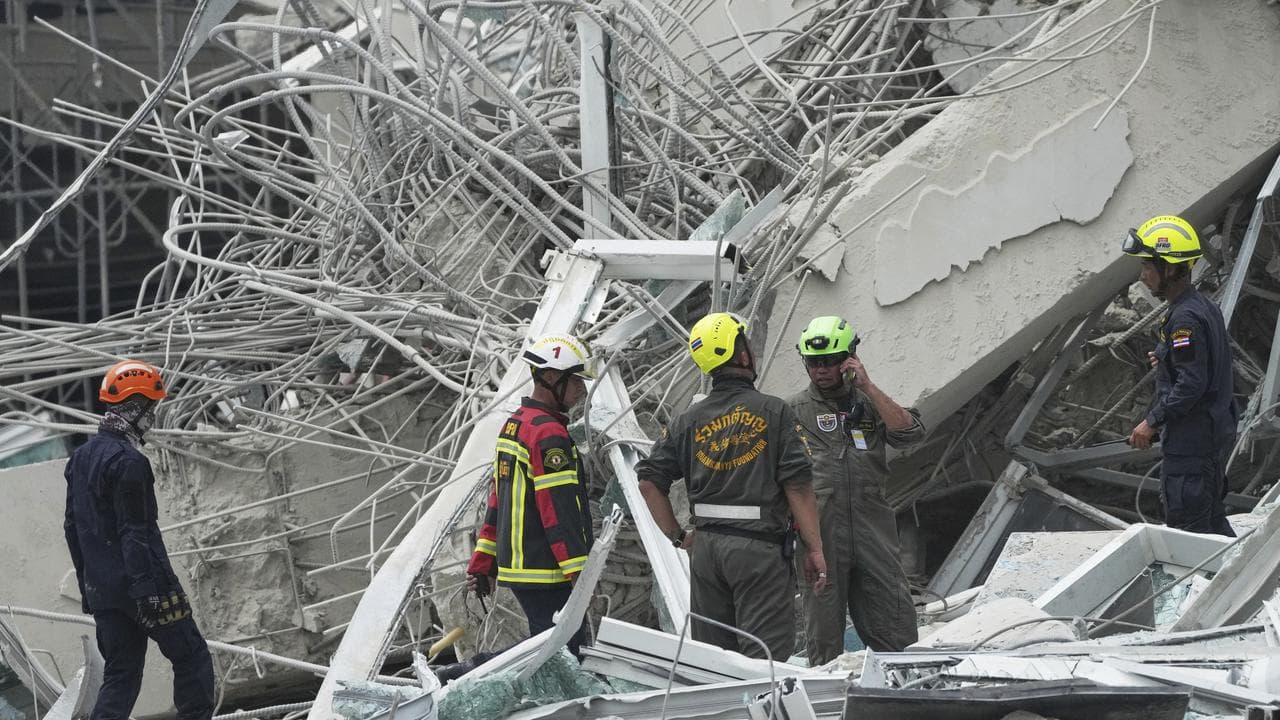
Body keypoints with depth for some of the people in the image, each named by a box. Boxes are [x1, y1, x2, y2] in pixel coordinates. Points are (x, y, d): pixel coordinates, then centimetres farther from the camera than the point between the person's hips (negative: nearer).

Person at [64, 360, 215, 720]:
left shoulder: (81, 457, 12)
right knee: (192, 657, 4)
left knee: (121, 674, 11)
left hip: (101, 591, 8)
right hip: (138, 583, -8)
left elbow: (72, 527, 18)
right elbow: (134, 533, -21)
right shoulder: (128, 461, -16)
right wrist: (149, 591, -22)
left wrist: (87, 584, 23)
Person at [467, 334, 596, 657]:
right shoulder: (549, 434, -15)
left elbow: (498, 501, 20)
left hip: (515, 566, 10)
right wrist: (579, 572, -19)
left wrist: (483, 563, 22)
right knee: (565, 648, -9)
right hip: (545, 570, -10)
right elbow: (560, 510, -19)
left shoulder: (514, 425, 16)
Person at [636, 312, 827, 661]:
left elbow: (649, 480, 6)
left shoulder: (688, 421, 7)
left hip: (705, 548, 5)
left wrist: (677, 536, 12)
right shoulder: (774, 412, -7)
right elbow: (798, 485, -10)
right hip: (759, 547, -5)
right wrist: (814, 548, -5)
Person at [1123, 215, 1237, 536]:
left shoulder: (1185, 319, -21)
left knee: (1186, 525, -3)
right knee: (1211, 519, 19)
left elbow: (1191, 384, -25)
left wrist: (1152, 422, -19)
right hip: (1217, 434, 10)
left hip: (1190, 440, -10)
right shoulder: (1204, 307, 11)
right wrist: (1166, 357, 13)